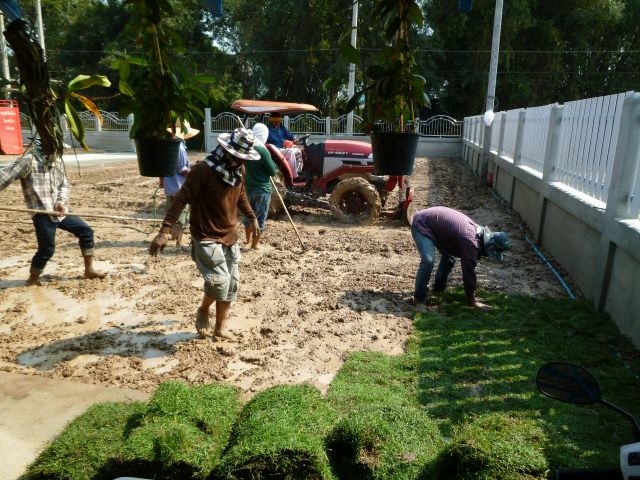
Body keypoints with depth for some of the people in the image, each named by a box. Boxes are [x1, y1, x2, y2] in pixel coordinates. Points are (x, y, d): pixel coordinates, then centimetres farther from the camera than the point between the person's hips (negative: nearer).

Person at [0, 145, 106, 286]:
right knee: (47, 249, -5)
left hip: (60, 211, 7)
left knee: (86, 231, 5)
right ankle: (33, 278, 21)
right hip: (42, 214, -7)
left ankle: (89, 270, 15)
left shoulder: (57, 161, 11)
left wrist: (62, 201, -3)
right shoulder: (28, 160, -9)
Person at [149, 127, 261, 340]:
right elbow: (182, 199, -22)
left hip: (229, 236, 7)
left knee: (232, 283, 10)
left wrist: (252, 219, 27)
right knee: (219, 281, -15)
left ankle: (220, 328, 26)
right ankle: (203, 310, 19)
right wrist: (165, 230, -28)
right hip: (206, 236, -7)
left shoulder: (238, 170, 3)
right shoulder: (203, 169, -19)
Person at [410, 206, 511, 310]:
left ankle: (438, 287, 30)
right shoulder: (471, 241, -29)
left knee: (449, 255, 16)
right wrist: (472, 301, -14)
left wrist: (471, 294, 15)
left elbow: (469, 268, 11)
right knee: (428, 260, -24)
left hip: (434, 221, 10)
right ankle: (419, 297, -9)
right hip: (421, 224, -10)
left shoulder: (479, 232, 1)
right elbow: (469, 271, -24)